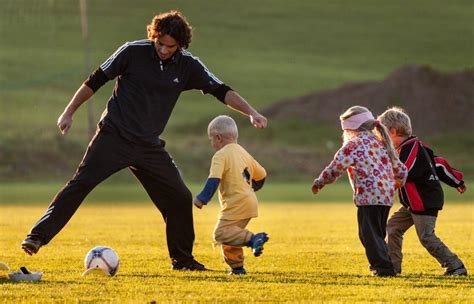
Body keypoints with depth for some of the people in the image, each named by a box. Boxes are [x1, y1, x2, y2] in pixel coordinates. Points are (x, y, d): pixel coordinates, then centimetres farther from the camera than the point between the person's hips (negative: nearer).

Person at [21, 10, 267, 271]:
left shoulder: (188, 66, 3)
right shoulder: (133, 52, -6)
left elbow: (221, 91, 2)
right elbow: (95, 81, 1)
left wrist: (251, 113, -11)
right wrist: (69, 113, 2)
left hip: (150, 147, 4)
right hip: (113, 136, -4)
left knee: (180, 198, 0)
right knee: (81, 183, -18)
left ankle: (182, 259, 16)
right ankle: (38, 237, -19)